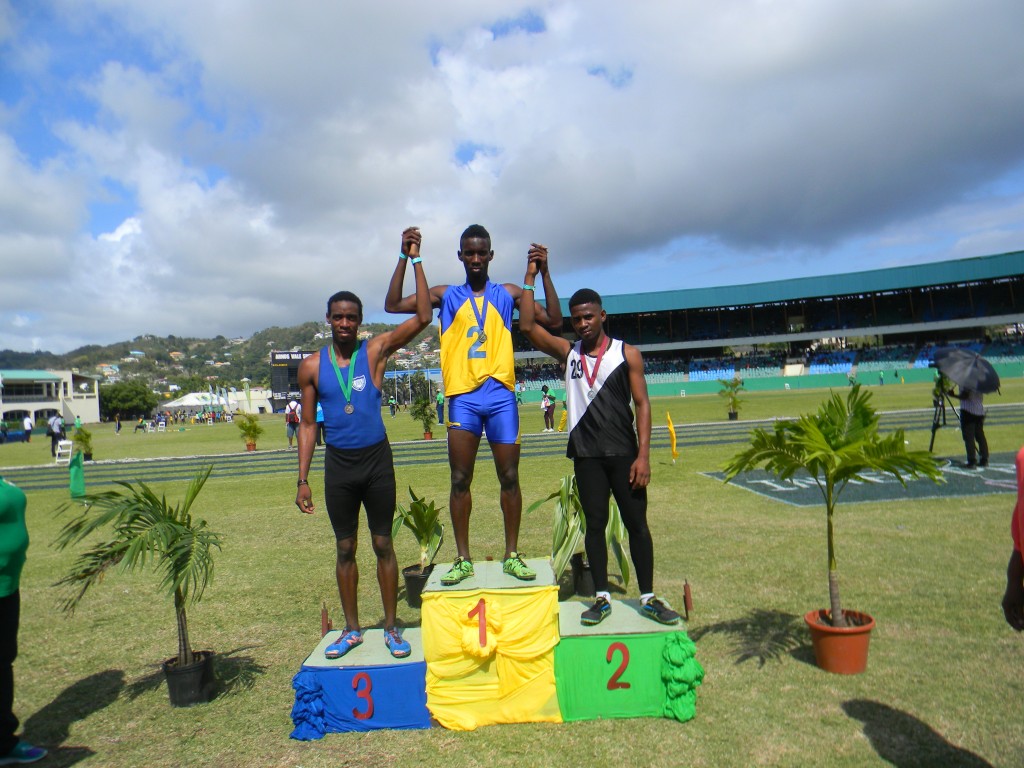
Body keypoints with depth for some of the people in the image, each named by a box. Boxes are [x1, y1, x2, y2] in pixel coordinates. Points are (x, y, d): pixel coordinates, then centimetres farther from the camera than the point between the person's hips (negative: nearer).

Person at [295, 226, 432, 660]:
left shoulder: (375, 351, -4)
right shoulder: (312, 366, 1)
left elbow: (423, 317, -13)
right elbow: (308, 424, 5)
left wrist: (414, 259, -15)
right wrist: (302, 480, 1)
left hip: (377, 461, -2)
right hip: (338, 465, 2)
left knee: (383, 545, 7)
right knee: (345, 549, 12)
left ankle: (391, 628, 20)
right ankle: (352, 629, 27)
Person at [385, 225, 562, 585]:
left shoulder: (508, 293, 11)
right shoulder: (446, 295, 12)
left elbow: (554, 321, 4)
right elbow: (393, 305, 6)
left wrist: (543, 273, -4)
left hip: (501, 395, 0)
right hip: (462, 396, 0)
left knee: (509, 477, 3)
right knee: (460, 480, 2)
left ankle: (512, 555, 15)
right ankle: (463, 559, 12)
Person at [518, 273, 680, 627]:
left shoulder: (627, 353, 1)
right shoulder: (567, 352, 7)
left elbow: (642, 404, -2)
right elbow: (527, 326, -2)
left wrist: (643, 455, -10)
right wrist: (531, 276, -1)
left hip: (623, 452, -1)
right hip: (586, 454, 2)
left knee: (637, 524, 3)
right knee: (595, 525, 7)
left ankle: (648, 598, 15)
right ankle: (602, 598, 16)